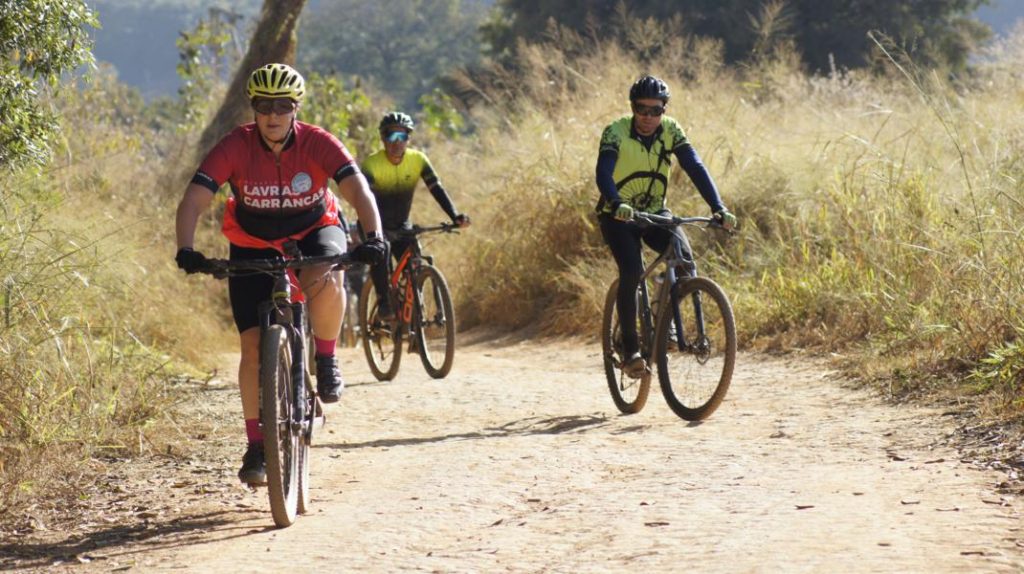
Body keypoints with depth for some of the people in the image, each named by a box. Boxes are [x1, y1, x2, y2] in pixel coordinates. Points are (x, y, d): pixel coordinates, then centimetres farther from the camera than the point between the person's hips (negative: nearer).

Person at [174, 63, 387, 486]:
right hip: (253, 245, 1)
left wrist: (374, 236, -49)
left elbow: (357, 188, -32)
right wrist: (186, 250, -45)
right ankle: (256, 446, 5)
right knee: (254, 346, -8)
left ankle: (326, 360, -9)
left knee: (325, 282, -37)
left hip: (313, 232, -1)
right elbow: (193, 201, -28)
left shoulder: (318, 144, -22)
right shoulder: (235, 147, -22)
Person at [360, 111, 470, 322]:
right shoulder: (371, 164, -22)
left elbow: (437, 189, -21)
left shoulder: (418, 159, -13)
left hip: (401, 226, 3)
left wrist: (455, 216, -37)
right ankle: (384, 302, -23)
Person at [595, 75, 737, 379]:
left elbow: (695, 168, -19)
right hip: (618, 217, -3)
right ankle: (630, 348, -17)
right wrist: (617, 205, -54)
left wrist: (718, 208, -33)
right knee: (632, 271, -26)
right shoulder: (616, 132, -20)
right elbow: (603, 173, -34)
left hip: (655, 213, 3)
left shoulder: (671, 130, -11)